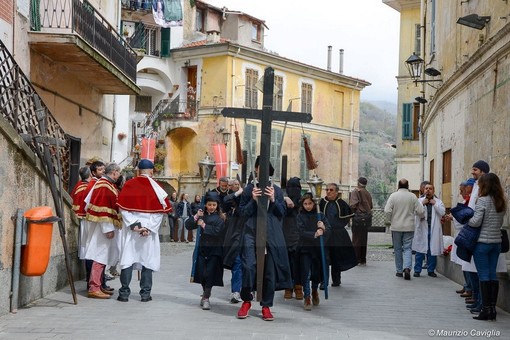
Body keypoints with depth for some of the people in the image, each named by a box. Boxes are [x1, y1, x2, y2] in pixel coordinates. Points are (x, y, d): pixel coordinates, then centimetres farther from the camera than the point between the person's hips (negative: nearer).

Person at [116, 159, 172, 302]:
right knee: (147, 259, 6)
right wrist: (148, 227, -10)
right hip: (150, 231, -1)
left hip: (130, 228, 1)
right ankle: (145, 293, 6)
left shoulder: (128, 185, 1)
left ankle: (124, 293, 3)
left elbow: (122, 208, -4)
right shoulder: (155, 187, -1)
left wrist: (133, 224, -9)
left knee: (128, 259, 4)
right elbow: (160, 211, -7)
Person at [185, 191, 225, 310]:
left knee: (209, 274, -6)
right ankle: (205, 293, 30)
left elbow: (217, 231, -16)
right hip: (202, 248, 4)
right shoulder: (202, 215, 7)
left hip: (215, 250, -3)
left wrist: (204, 225, -11)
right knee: (201, 274, 7)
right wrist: (196, 217, -12)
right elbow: (188, 226, 1)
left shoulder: (220, 217, -3)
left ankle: (206, 298, 4)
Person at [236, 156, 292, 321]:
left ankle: (266, 306, 13)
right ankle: (246, 301, 7)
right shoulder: (249, 189, 7)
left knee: (270, 270, 1)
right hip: (252, 233, -1)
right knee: (248, 266, -13)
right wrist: (253, 200, -10)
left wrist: (273, 200, -7)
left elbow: (282, 213, 9)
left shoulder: (276, 190, 11)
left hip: (272, 235, 1)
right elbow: (242, 212, 5)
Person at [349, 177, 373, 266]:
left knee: (356, 239, 0)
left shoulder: (355, 192, -9)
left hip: (358, 216, -6)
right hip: (367, 217, 6)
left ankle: (357, 259, -1)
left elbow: (353, 205, -18)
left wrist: (351, 212, -2)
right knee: (364, 239, 12)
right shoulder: (367, 193, 9)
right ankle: (363, 260, 15)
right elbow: (371, 206, 13)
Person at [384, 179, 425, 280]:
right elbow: (420, 211, -5)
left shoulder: (393, 195, -5)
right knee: (407, 248, 2)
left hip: (396, 227, 0)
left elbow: (387, 211, -12)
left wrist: (391, 220, 6)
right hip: (409, 227, 0)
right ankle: (407, 268, -18)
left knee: (398, 249, 10)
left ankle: (399, 271, 14)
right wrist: (421, 217, 17)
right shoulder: (412, 196, -3)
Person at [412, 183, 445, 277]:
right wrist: (422, 204, -11)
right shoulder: (420, 200, 8)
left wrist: (435, 204, -9)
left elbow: (442, 212, -5)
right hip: (422, 228, -1)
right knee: (420, 250, 1)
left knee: (433, 250, 4)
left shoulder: (438, 201, 9)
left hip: (434, 229, 1)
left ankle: (431, 270, 15)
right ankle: (417, 270, 7)